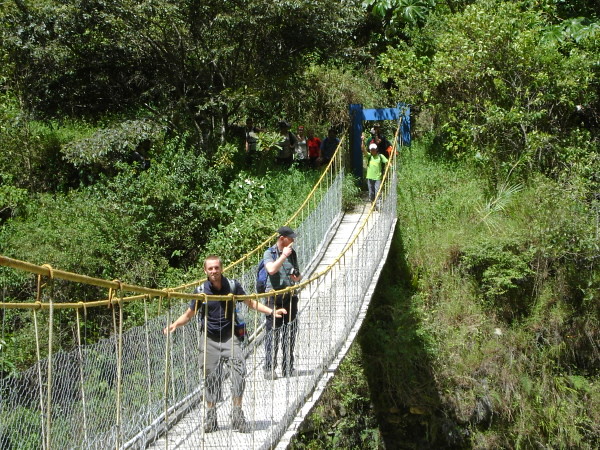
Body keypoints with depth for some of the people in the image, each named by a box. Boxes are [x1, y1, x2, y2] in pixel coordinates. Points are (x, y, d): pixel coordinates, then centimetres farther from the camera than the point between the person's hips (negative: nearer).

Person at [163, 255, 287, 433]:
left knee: (239, 370, -14)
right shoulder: (201, 291, -5)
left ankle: (237, 415, -5)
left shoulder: (233, 285, -4)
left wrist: (271, 311, -1)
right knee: (211, 376, 3)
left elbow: (251, 303, 8)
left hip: (230, 337, 0)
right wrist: (175, 324, -15)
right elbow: (189, 314, 3)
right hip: (210, 339, 0)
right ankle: (210, 418, 17)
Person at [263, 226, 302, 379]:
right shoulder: (269, 252, -3)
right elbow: (271, 269, -21)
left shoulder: (292, 253, 14)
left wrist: (298, 277, 1)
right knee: (273, 332, -5)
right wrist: (284, 255, -15)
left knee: (290, 332, 7)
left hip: (290, 296, 6)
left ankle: (288, 367, 15)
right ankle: (269, 368, 0)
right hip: (274, 296, -5)